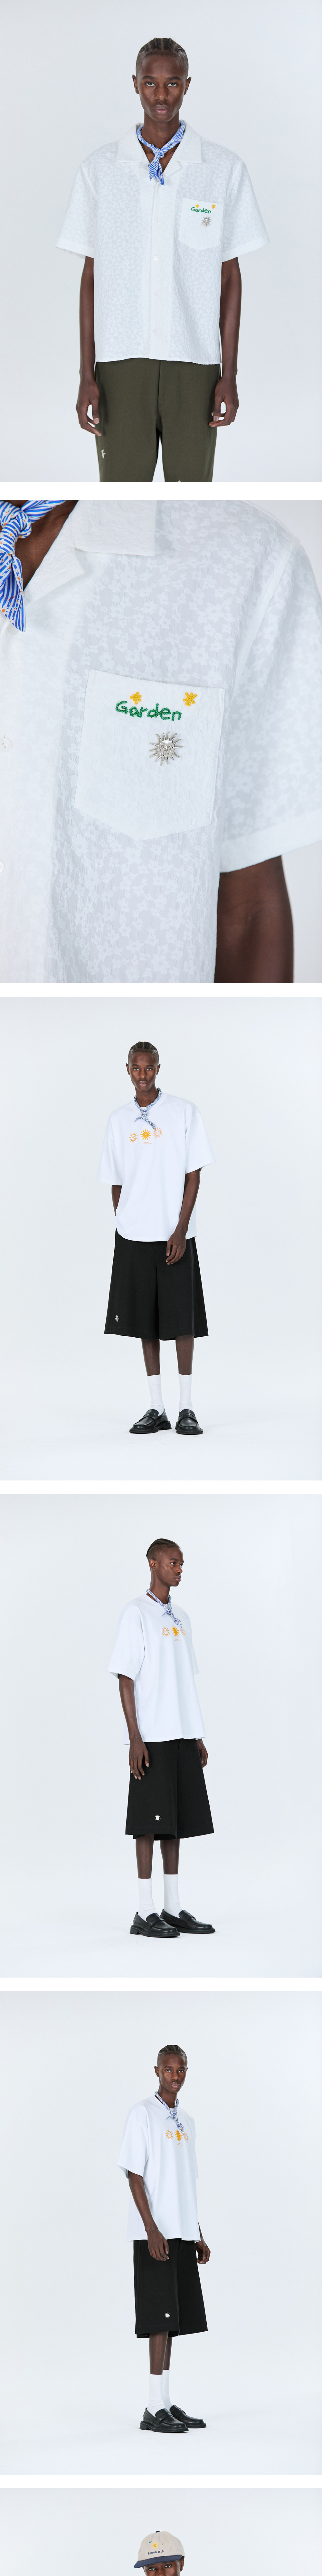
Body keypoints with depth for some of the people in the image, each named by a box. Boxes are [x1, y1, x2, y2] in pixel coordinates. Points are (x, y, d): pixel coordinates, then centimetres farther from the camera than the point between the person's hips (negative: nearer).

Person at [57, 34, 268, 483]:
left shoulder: (224, 169, 3)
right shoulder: (101, 169, 5)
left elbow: (230, 277, 5)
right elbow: (91, 277, 6)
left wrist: (229, 375, -1)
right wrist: (86, 376, 0)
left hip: (195, 361, 0)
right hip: (121, 361, 0)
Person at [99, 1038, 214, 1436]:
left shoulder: (184, 1113, -1)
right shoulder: (118, 1121, 9)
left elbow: (193, 1176, -3)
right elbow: (116, 1183, 13)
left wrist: (180, 1231, -10)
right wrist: (121, 1228, 5)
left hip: (174, 1236, -3)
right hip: (133, 1238, 3)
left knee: (182, 1321, -3)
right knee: (146, 1324, 5)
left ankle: (186, 1408, 3)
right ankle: (156, 1409, 11)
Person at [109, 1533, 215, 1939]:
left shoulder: (180, 1619, 17)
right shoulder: (136, 1613, -5)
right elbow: (126, 1678, -9)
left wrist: (197, 1736, 16)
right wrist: (135, 1737, -16)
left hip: (183, 1736, 7)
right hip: (152, 1737, -7)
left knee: (176, 1821, 8)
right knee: (150, 1821, -6)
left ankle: (173, 1908, 12)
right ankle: (145, 1913, -3)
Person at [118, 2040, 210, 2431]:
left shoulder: (186, 2123, 17)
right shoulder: (143, 2114, -5)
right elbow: (134, 2175, -10)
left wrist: (199, 2236, 17)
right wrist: (152, 2230, -18)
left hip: (183, 2235, 7)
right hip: (155, 2234, -7)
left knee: (173, 2319, 7)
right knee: (161, 2316, -11)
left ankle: (165, 2404, 11)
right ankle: (155, 2409, -10)